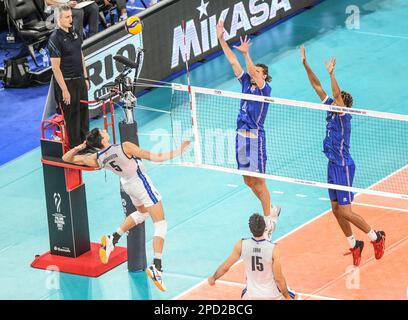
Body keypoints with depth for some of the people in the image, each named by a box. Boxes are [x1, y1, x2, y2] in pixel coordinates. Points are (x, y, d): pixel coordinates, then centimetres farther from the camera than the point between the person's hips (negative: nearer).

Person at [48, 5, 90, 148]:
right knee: (72, 118, 0)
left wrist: (85, 78, 15)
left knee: (84, 114, 14)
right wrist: (64, 90, -19)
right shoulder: (55, 38, -17)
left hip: (79, 80, 8)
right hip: (66, 82, -8)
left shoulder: (74, 33, 8)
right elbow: (55, 67, -18)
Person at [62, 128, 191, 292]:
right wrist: (178, 151, -18)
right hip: (141, 183, -6)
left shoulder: (97, 159, -13)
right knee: (161, 224, -1)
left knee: (142, 213, 35)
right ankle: (156, 267, -14)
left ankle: (112, 240, 28)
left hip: (127, 184, 6)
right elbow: (155, 158, -26)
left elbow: (67, 158, -8)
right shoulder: (125, 147, -29)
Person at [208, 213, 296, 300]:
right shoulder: (273, 249, -25)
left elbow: (225, 267, -4)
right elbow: (279, 278, -20)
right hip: (273, 294, -2)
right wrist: (287, 297, -5)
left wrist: (213, 278, 15)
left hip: (252, 295, 2)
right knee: (294, 297, 27)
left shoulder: (241, 245, -17)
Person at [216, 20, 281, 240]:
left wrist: (246, 54, -41)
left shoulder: (265, 88, -8)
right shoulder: (246, 83, 8)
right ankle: (271, 209, 34)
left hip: (255, 137, -7)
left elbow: (254, 72, -27)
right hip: (241, 136, 7)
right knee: (248, 181, 15)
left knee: (258, 181, -1)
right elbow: (232, 61, 5)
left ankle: (268, 221, 10)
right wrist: (221, 39, -1)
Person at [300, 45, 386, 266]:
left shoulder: (343, 116, -16)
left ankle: (376, 237, 10)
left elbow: (338, 95, -34)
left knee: (345, 211, -7)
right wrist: (305, 64, -1)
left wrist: (331, 74, -44)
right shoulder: (331, 111, 4)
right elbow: (317, 86, 4)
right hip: (333, 165, 8)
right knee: (336, 210, 11)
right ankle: (354, 245, 24)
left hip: (343, 166, -8)